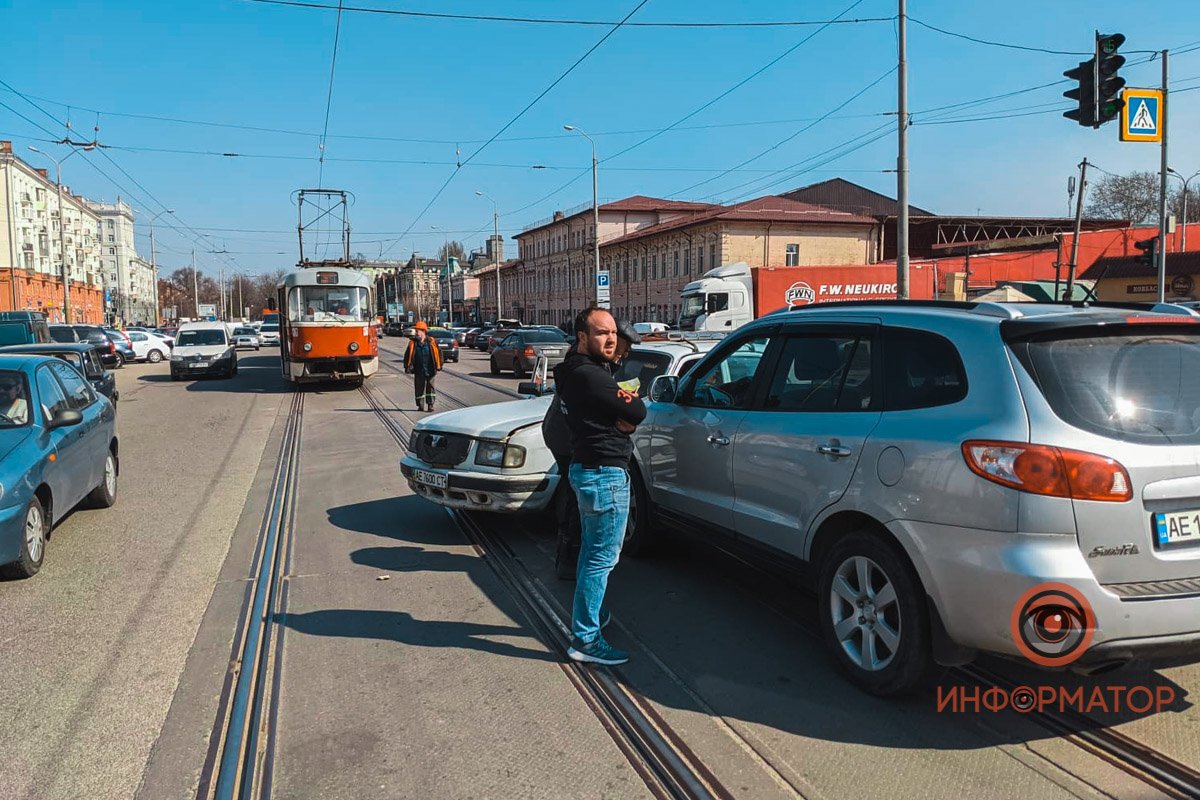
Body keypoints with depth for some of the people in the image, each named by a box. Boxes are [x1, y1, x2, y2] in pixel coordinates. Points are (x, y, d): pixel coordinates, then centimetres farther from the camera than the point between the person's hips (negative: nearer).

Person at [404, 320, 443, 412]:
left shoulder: (432, 342, -4)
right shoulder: (412, 343, 1)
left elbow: (439, 353, 4)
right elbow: (407, 356, 8)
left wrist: (438, 365, 2)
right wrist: (408, 366, 3)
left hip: (430, 370, -2)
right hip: (418, 371, 2)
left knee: (430, 387, 3)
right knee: (419, 388, 6)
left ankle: (430, 405, 10)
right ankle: (420, 405, 16)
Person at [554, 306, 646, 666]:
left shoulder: (575, 372, 12)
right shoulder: (589, 376, -20)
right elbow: (639, 412, -18)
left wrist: (624, 416, -10)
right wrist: (631, 404, 2)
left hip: (586, 470, 11)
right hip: (605, 475, -11)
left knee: (591, 552, 22)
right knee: (601, 559, -4)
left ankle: (588, 616, 37)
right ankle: (585, 640, 2)